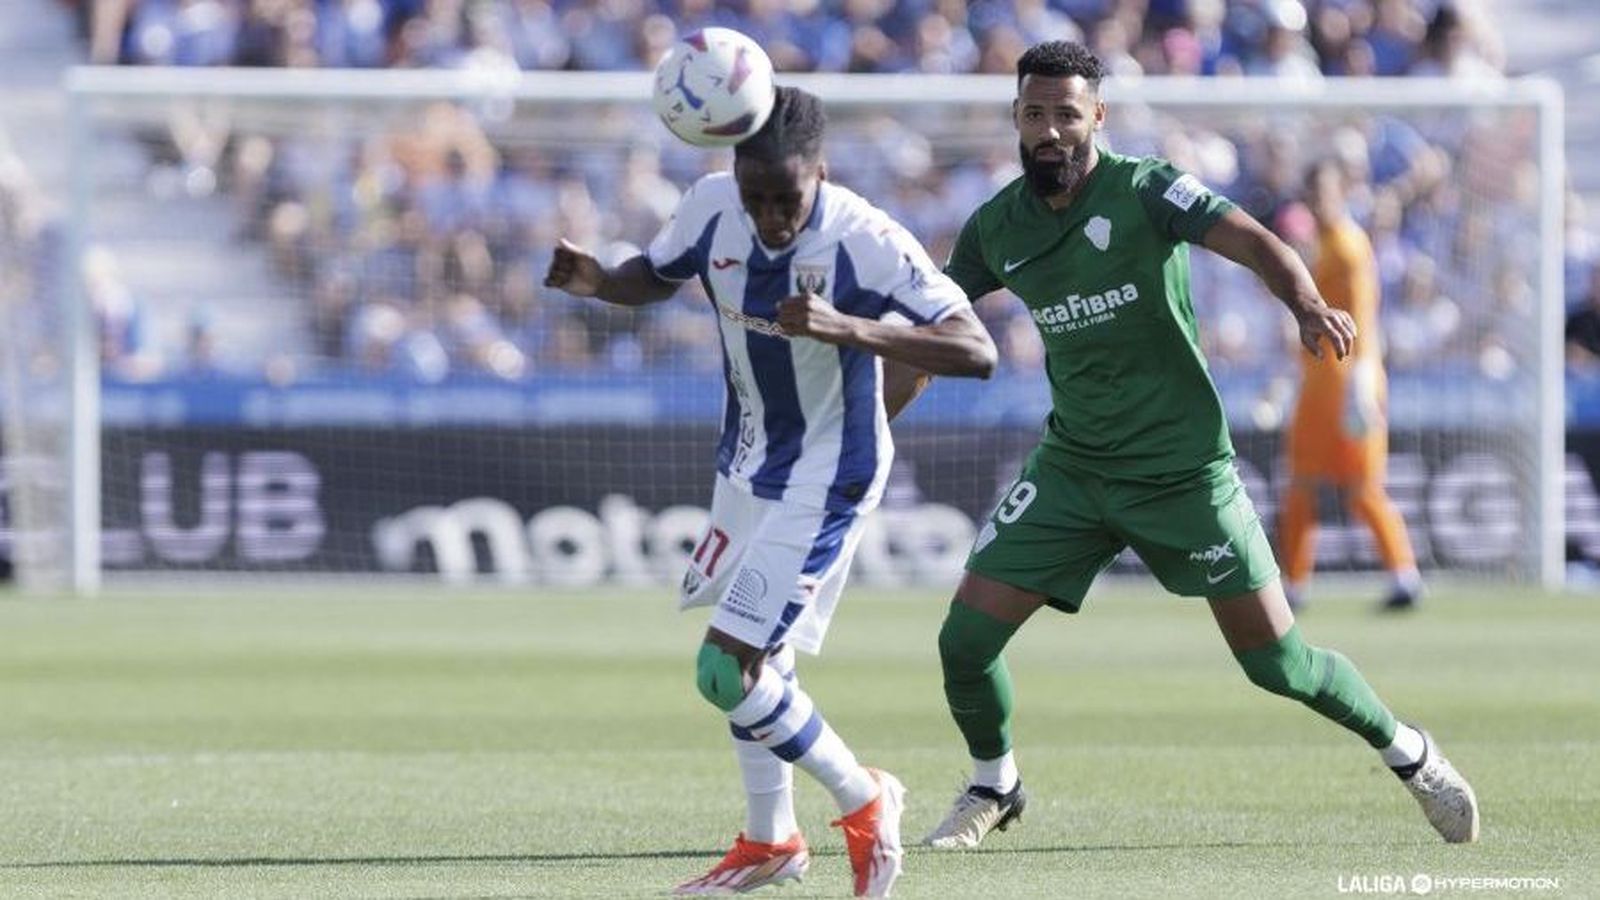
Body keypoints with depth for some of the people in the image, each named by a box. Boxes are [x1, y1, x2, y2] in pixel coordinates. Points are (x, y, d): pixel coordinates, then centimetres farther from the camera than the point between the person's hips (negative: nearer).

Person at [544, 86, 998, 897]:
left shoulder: (865, 241, -28)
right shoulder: (713, 206, -12)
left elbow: (976, 351, -33)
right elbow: (654, 277, 9)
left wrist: (846, 328, -46)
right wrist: (597, 281, -15)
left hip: (823, 479, -7)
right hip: (748, 459, 7)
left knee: (725, 669, -13)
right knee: (748, 661, 19)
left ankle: (863, 803, 8)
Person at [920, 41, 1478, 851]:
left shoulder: (1144, 191, -13)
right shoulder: (996, 228, 1)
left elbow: (1253, 243, -25)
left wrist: (1307, 304, -45)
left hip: (1185, 471, -4)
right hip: (1072, 470, 4)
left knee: (1277, 662, -1)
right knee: (965, 639, -6)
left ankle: (1407, 753, 24)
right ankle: (993, 787, 22)